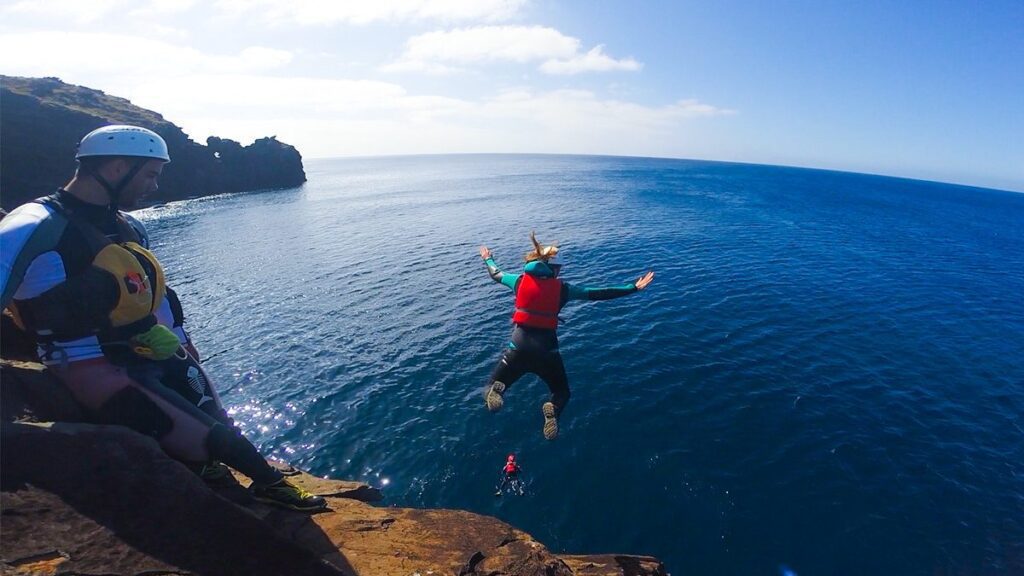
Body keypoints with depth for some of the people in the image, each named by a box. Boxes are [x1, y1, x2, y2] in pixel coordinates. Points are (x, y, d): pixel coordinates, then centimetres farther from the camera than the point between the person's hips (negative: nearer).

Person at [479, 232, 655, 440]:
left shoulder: (520, 280, 5)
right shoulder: (562, 288, 1)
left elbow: (495, 274, 24)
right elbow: (599, 294, 2)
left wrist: (487, 259, 45)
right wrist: (633, 288, 10)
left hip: (519, 346, 1)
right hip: (547, 349, 0)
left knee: (492, 387, 16)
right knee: (562, 393, 22)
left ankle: (495, 392, -23)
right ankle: (553, 410, -14)